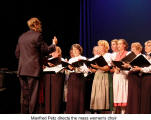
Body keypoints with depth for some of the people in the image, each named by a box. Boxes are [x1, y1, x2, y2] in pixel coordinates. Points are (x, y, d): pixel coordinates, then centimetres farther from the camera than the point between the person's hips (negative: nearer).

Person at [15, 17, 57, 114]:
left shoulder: (22, 37, 12)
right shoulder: (38, 35, -8)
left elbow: (17, 53, 15)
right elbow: (45, 50, -5)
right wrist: (54, 44, 11)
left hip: (22, 70, 6)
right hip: (33, 69, -6)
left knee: (24, 95, 11)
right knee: (33, 94, -1)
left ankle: (24, 113, 15)